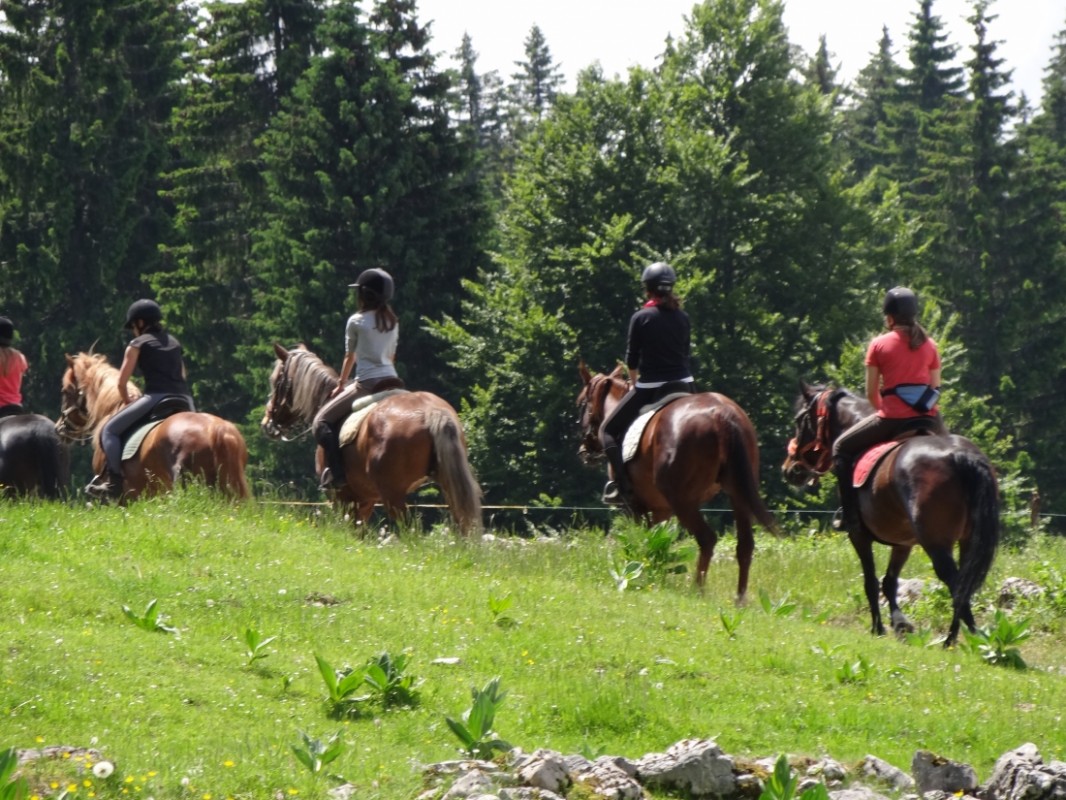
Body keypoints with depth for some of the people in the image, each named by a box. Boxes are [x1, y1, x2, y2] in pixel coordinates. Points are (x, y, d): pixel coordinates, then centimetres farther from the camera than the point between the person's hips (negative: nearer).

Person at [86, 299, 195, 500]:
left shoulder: (138, 344, 8)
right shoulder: (174, 343, 26)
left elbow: (122, 382, 7)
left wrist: (127, 403, 25)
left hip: (156, 397, -6)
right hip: (184, 401, 6)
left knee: (110, 430, 3)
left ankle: (115, 482, -11)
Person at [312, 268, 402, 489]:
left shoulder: (356, 322, -3)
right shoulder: (393, 323, 13)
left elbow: (349, 358, 6)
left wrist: (340, 385, 19)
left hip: (367, 383, -6)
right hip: (391, 382, 6)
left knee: (322, 422, 1)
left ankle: (336, 471, -14)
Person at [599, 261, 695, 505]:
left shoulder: (641, 318, -8)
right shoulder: (683, 319, 5)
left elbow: (632, 359, -2)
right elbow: (687, 354, 11)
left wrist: (634, 382, 16)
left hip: (649, 388, -4)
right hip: (683, 385, 4)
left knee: (609, 430, 9)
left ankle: (622, 485, -7)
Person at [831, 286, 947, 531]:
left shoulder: (879, 345, 0)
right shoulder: (929, 345, 11)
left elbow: (871, 393, 3)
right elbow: (935, 388, 12)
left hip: (892, 417, -4)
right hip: (928, 417, 4)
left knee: (843, 448, 14)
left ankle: (849, 515, 3)